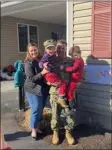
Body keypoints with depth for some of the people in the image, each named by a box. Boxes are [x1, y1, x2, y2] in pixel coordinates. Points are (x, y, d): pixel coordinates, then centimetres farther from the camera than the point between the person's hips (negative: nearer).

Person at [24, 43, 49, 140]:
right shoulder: (29, 63, -14)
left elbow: (47, 73, 18)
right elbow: (31, 78, -20)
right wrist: (42, 73, -30)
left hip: (43, 89, 6)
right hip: (33, 90, -6)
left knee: (40, 110, 15)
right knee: (36, 110, -1)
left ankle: (36, 127, 32)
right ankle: (33, 130, 18)